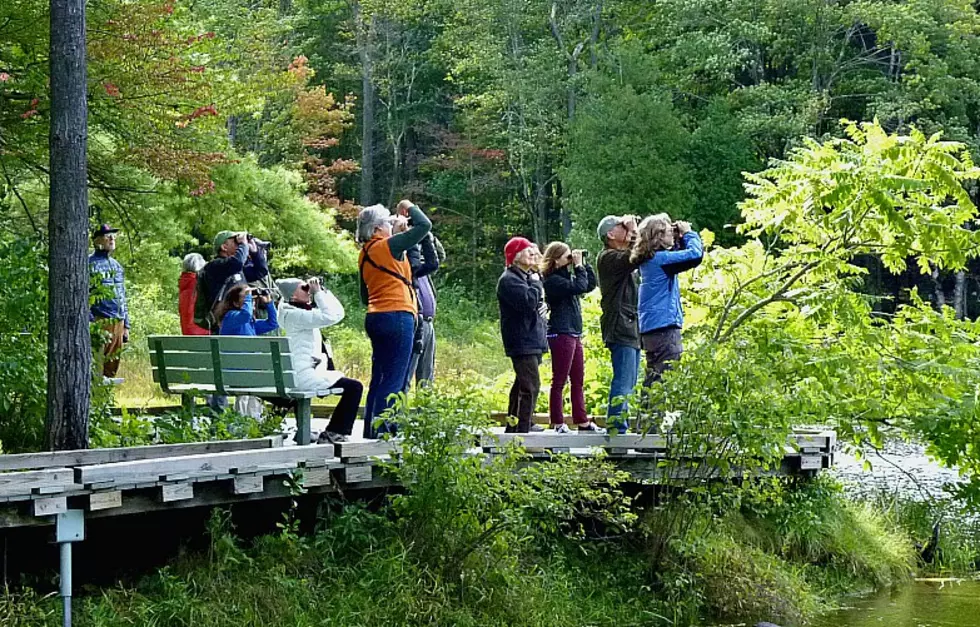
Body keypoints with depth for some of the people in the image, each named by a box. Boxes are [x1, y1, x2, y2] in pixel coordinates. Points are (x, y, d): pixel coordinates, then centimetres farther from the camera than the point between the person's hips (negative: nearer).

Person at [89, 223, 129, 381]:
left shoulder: (117, 265, 20)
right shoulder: (90, 263, -3)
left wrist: (126, 325, 20)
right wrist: (90, 323, -15)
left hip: (118, 321, 7)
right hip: (100, 321, -7)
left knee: (114, 362, 8)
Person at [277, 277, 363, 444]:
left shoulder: (303, 313, 18)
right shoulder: (293, 315, -13)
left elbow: (338, 313, 16)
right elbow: (330, 316, -25)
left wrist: (323, 291, 10)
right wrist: (319, 293, -15)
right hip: (304, 376, -11)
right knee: (354, 387, -8)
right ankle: (334, 434, -5)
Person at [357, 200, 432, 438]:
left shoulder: (364, 253, 14)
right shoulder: (388, 246, -10)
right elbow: (424, 225, -8)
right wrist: (409, 208, 8)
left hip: (375, 318, 9)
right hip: (397, 316, -9)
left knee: (380, 378, 12)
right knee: (393, 380, -8)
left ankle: (371, 430, 12)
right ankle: (380, 431, -13)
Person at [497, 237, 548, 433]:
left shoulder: (526, 276, 20)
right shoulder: (509, 280, -12)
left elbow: (537, 303, 31)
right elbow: (528, 302, -25)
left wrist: (544, 306, 8)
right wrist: (535, 283, -10)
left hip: (532, 339, 11)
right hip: (522, 341, -11)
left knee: (522, 384, 15)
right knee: (531, 386, -15)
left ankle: (513, 428, 23)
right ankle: (522, 429, -16)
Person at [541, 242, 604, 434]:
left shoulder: (566, 276, 17)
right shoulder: (552, 280, -13)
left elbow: (590, 285, 21)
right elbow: (579, 287, -23)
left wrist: (584, 264, 12)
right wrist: (579, 266, -11)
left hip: (573, 334, 10)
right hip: (560, 334, -10)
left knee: (578, 381, 11)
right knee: (559, 380, -4)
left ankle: (582, 421, 15)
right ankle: (558, 423, 0)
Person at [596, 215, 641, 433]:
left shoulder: (621, 256, 23)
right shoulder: (608, 257, -9)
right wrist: (634, 230, -12)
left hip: (630, 327, 10)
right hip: (620, 327, -10)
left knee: (628, 382, 12)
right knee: (623, 381, -13)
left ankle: (620, 425, 16)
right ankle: (616, 428, -14)